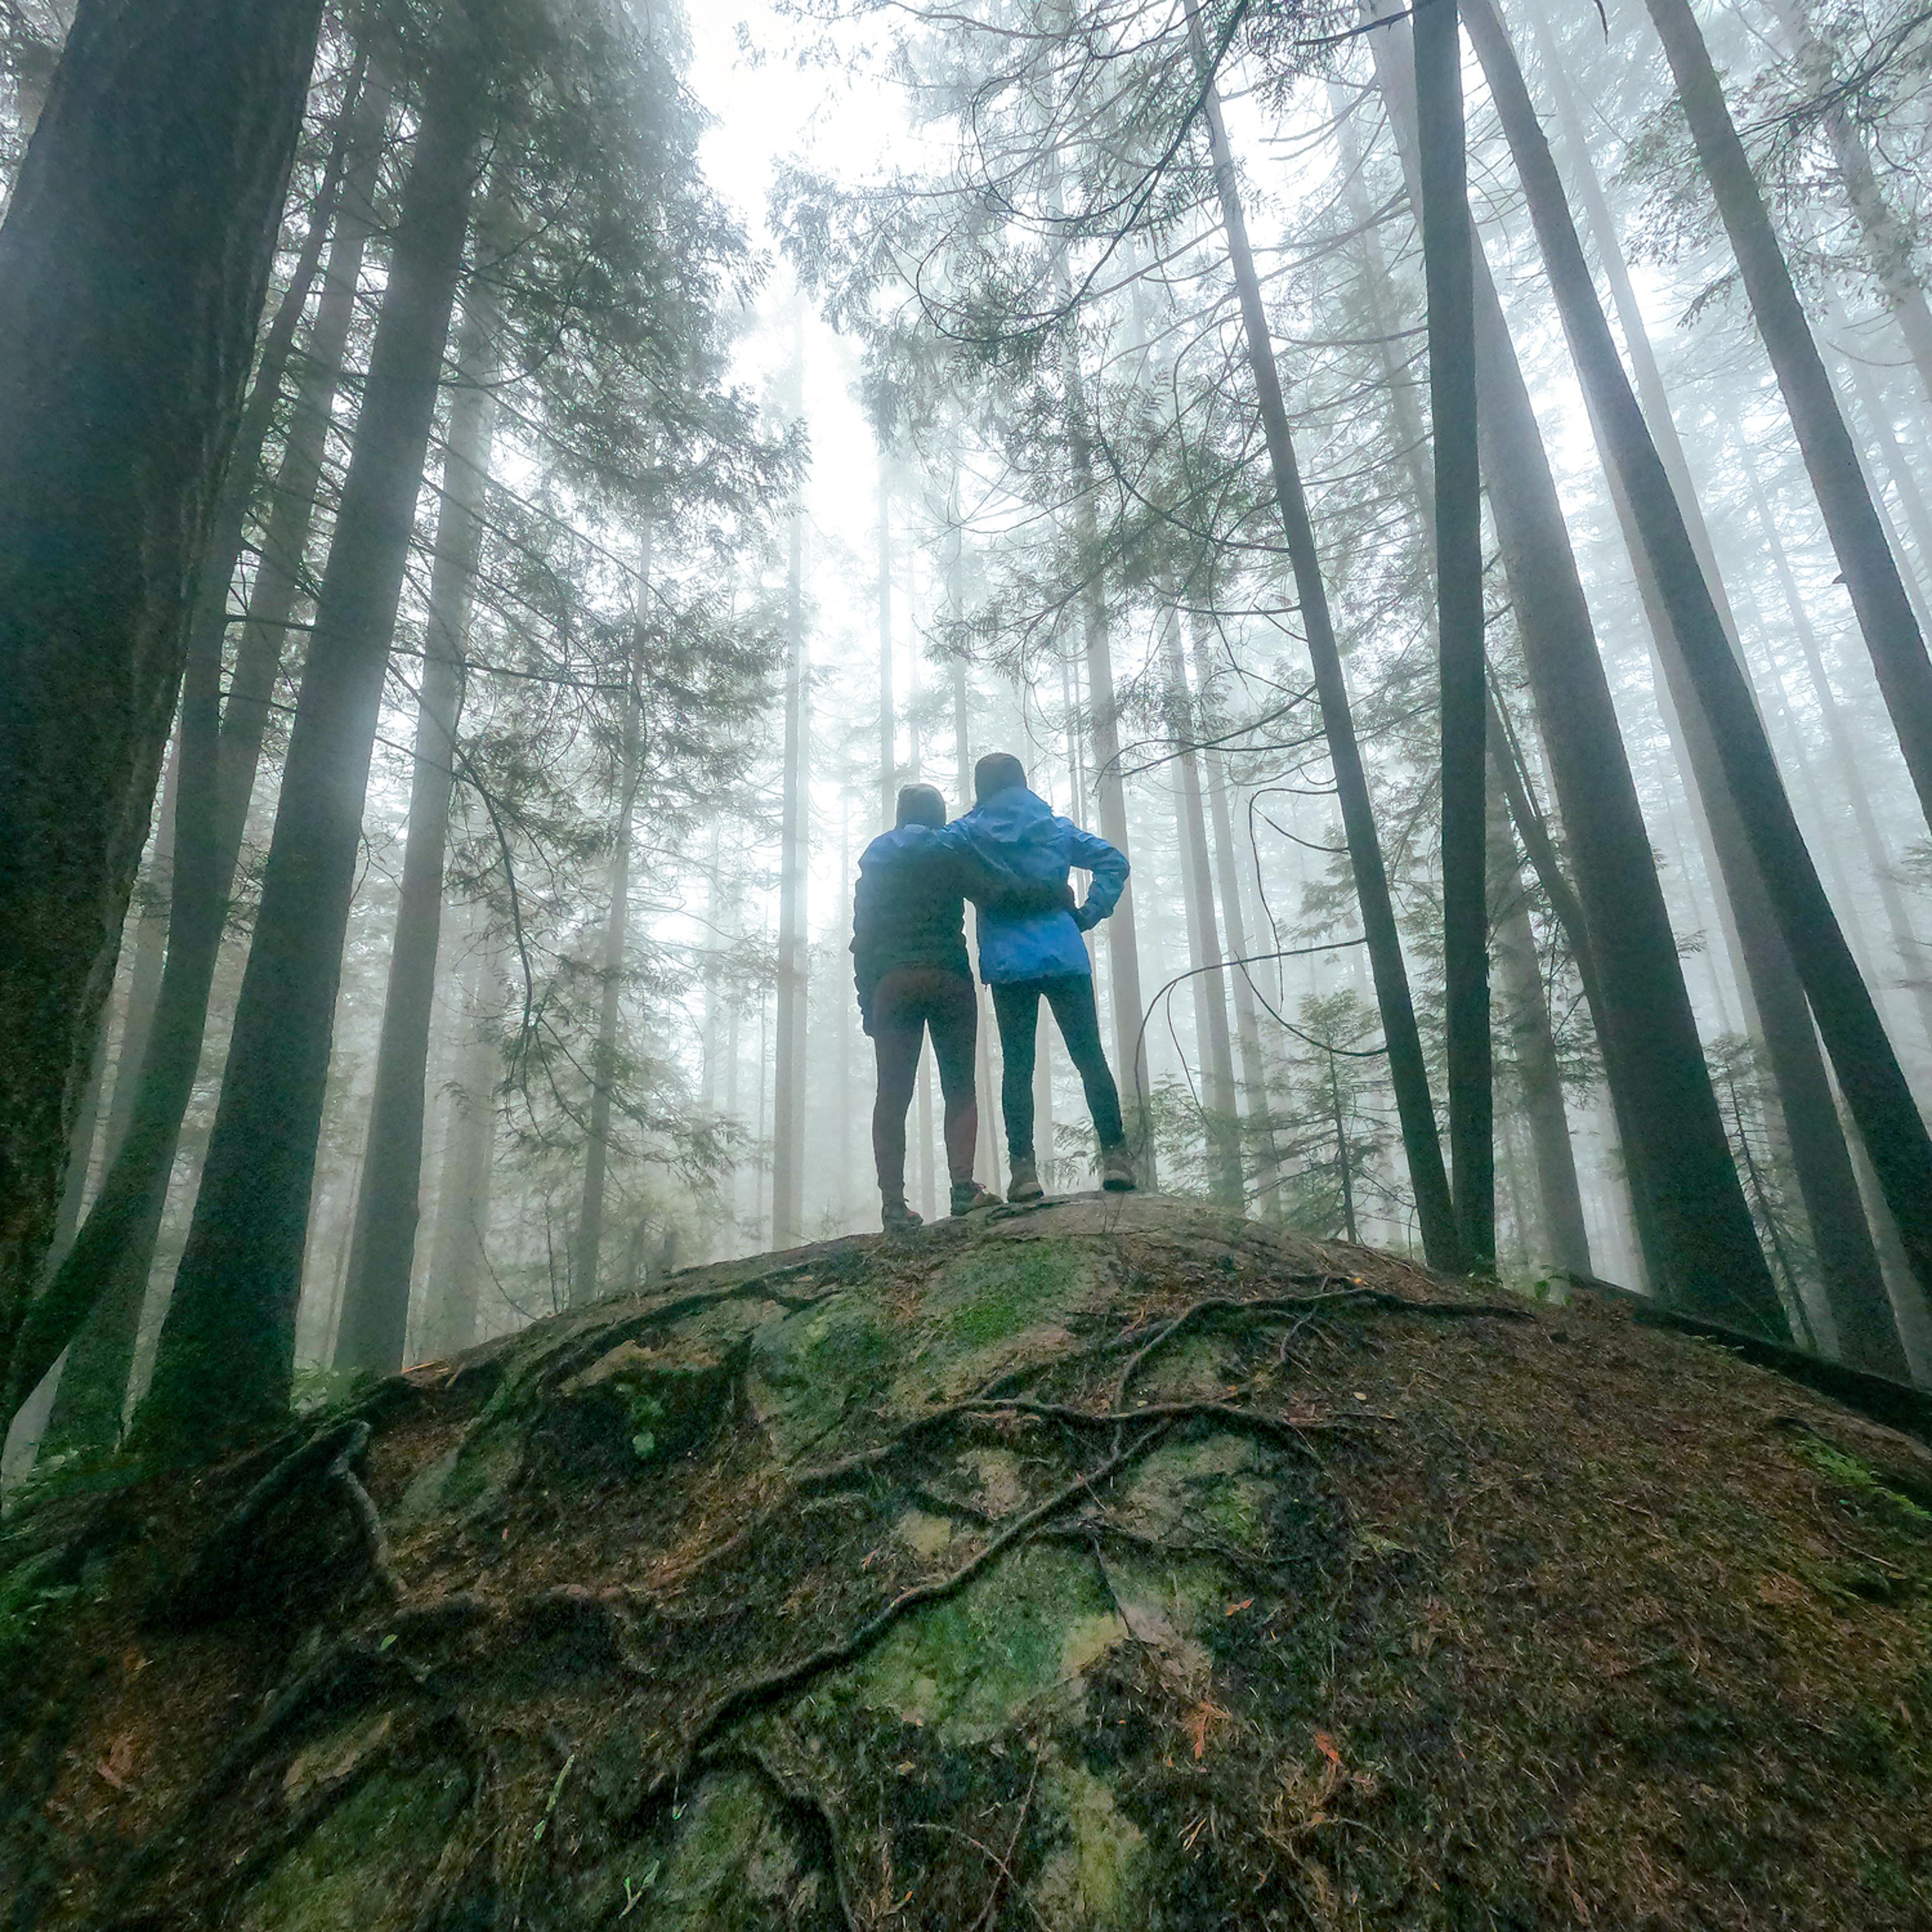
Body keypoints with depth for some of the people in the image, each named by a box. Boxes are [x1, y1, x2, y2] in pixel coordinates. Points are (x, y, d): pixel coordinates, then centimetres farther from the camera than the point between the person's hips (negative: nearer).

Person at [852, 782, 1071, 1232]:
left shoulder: (875, 862, 19)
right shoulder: (951, 852, 8)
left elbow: (863, 935, 13)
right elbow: (1001, 893, -7)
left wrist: (867, 1000, 13)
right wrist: (1060, 895, 4)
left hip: (890, 984, 3)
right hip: (947, 978, -2)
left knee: (892, 1095, 0)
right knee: (959, 1086, 4)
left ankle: (893, 1203, -6)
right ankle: (963, 1186, -9)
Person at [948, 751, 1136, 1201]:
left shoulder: (967, 833, 6)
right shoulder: (1057, 828, 13)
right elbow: (1113, 861, 8)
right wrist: (1088, 915, 6)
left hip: (1007, 964, -1)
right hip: (1065, 957, 1)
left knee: (1017, 1066, 3)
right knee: (1090, 1057, 4)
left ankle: (1023, 1166, -3)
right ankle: (1115, 1155, -1)